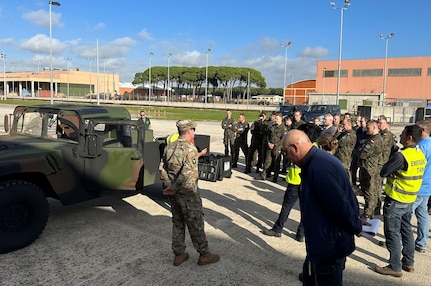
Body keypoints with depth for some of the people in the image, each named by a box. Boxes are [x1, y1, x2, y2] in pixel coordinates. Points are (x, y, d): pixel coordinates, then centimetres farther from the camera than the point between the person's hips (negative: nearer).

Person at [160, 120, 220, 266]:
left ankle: (179, 254, 26)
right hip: (188, 193, -7)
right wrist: (173, 188, -18)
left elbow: (164, 170, 7)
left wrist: (169, 186, 2)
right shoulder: (190, 149, -17)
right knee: (195, 224, 5)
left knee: (177, 222, 17)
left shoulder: (169, 147, 7)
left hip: (173, 193, 7)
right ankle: (204, 254, 17)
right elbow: (187, 173, -26)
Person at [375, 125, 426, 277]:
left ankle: (395, 267, 10)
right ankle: (409, 263, 30)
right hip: (410, 199, 9)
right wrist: (397, 173, -5)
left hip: (395, 201, -8)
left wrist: (392, 172, -1)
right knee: (407, 230, 19)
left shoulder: (401, 156, -25)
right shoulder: (420, 155, 4)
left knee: (393, 233, 1)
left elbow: (383, 172, -20)